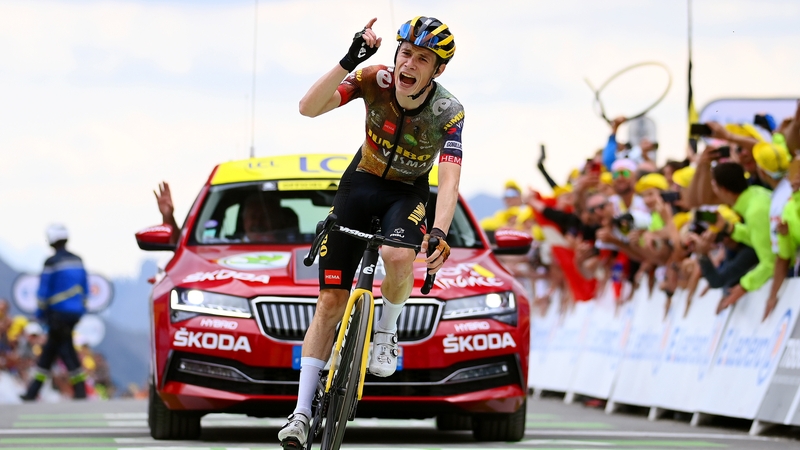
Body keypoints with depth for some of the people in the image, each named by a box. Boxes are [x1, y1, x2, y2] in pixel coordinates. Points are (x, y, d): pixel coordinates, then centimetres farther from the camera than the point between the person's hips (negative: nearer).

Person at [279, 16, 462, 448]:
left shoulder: (449, 112, -23)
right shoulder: (375, 81, -21)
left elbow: (449, 180, -30)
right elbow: (309, 107, -31)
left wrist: (439, 234, -47)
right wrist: (350, 60, -43)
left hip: (408, 193, -1)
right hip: (361, 184, 1)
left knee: (399, 256, -36)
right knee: (330, 301, -5)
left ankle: (386, 332, -4)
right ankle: (302, 412, -1)